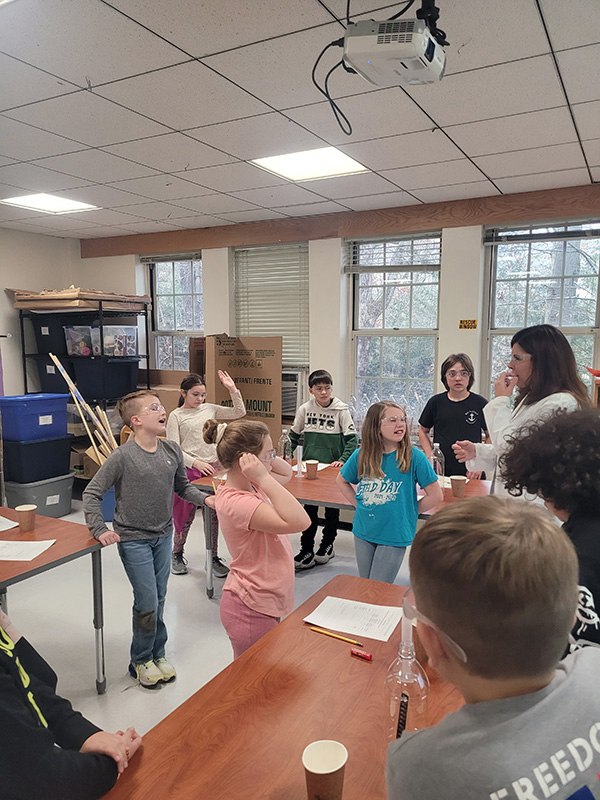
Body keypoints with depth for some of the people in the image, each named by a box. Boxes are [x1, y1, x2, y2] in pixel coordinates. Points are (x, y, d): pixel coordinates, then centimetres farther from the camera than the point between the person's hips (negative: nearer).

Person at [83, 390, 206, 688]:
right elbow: (92, 493, -11)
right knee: (147, 602, -1)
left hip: (163, 536, 5)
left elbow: (183, 486, 11)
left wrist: (205, 499, -4)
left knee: (159, 599, 15)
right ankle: (141, 660, 24)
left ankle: (157, 654, 35)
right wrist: (99, 530, -17)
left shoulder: (172, 451, -3)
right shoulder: (123, 456, -18)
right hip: (133, 540, -5)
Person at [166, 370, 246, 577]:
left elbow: (239, 412, 9)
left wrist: (233, 390, -2)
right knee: (186, 515, 7)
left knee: (213, 515, 8)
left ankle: (213, 558, 19)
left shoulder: (209, 409, 8)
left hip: (213, 467, 4)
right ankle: (177, 554, 29)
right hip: (189, 470, -4)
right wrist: (196, 463, -18)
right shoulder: (176, 416, -3)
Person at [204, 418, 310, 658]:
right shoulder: (235, 501, -28)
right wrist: (263, 477, -33)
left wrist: (264, 454, -3)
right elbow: (298, 521, -36)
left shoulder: (249, 485, 0)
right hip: (252, 611, -9)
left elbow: (286, 473, 16)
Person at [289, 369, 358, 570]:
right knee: (309, 508, 5)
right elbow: (294, 436, 10)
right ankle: (306, 551, 13)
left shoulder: (341, 410, -7)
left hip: (333, 468, -2)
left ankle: (327, 545, 29)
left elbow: (352, 439, -6)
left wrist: (342, 461, -17)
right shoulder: (305, 409, 0)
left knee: (332, 508, 11)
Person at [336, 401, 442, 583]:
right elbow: (342, 481, 15)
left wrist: (405, 512, -5)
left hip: (394, 536, -4)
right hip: (363, 532, 4)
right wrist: (358, 504, 5)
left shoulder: (414, 457, -13)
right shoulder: (361, 456, -3)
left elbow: (436, 496, -8)